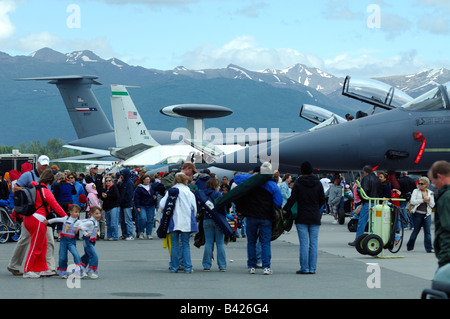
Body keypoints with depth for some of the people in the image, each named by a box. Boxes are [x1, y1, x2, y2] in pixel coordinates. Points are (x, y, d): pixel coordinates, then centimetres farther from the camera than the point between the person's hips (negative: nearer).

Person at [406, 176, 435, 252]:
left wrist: (429, 200, -10)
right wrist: (423, 200, -12)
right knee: (416, 230, 3)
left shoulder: (430, 193, 12)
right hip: (418, 214, -2)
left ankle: (429, 248, -6)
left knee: (427, 231, -5)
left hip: (427, 214, 2)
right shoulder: (416, 191, 5)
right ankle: (410, 247, 16)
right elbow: (412, 201, -9)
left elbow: (432, 205, 10)